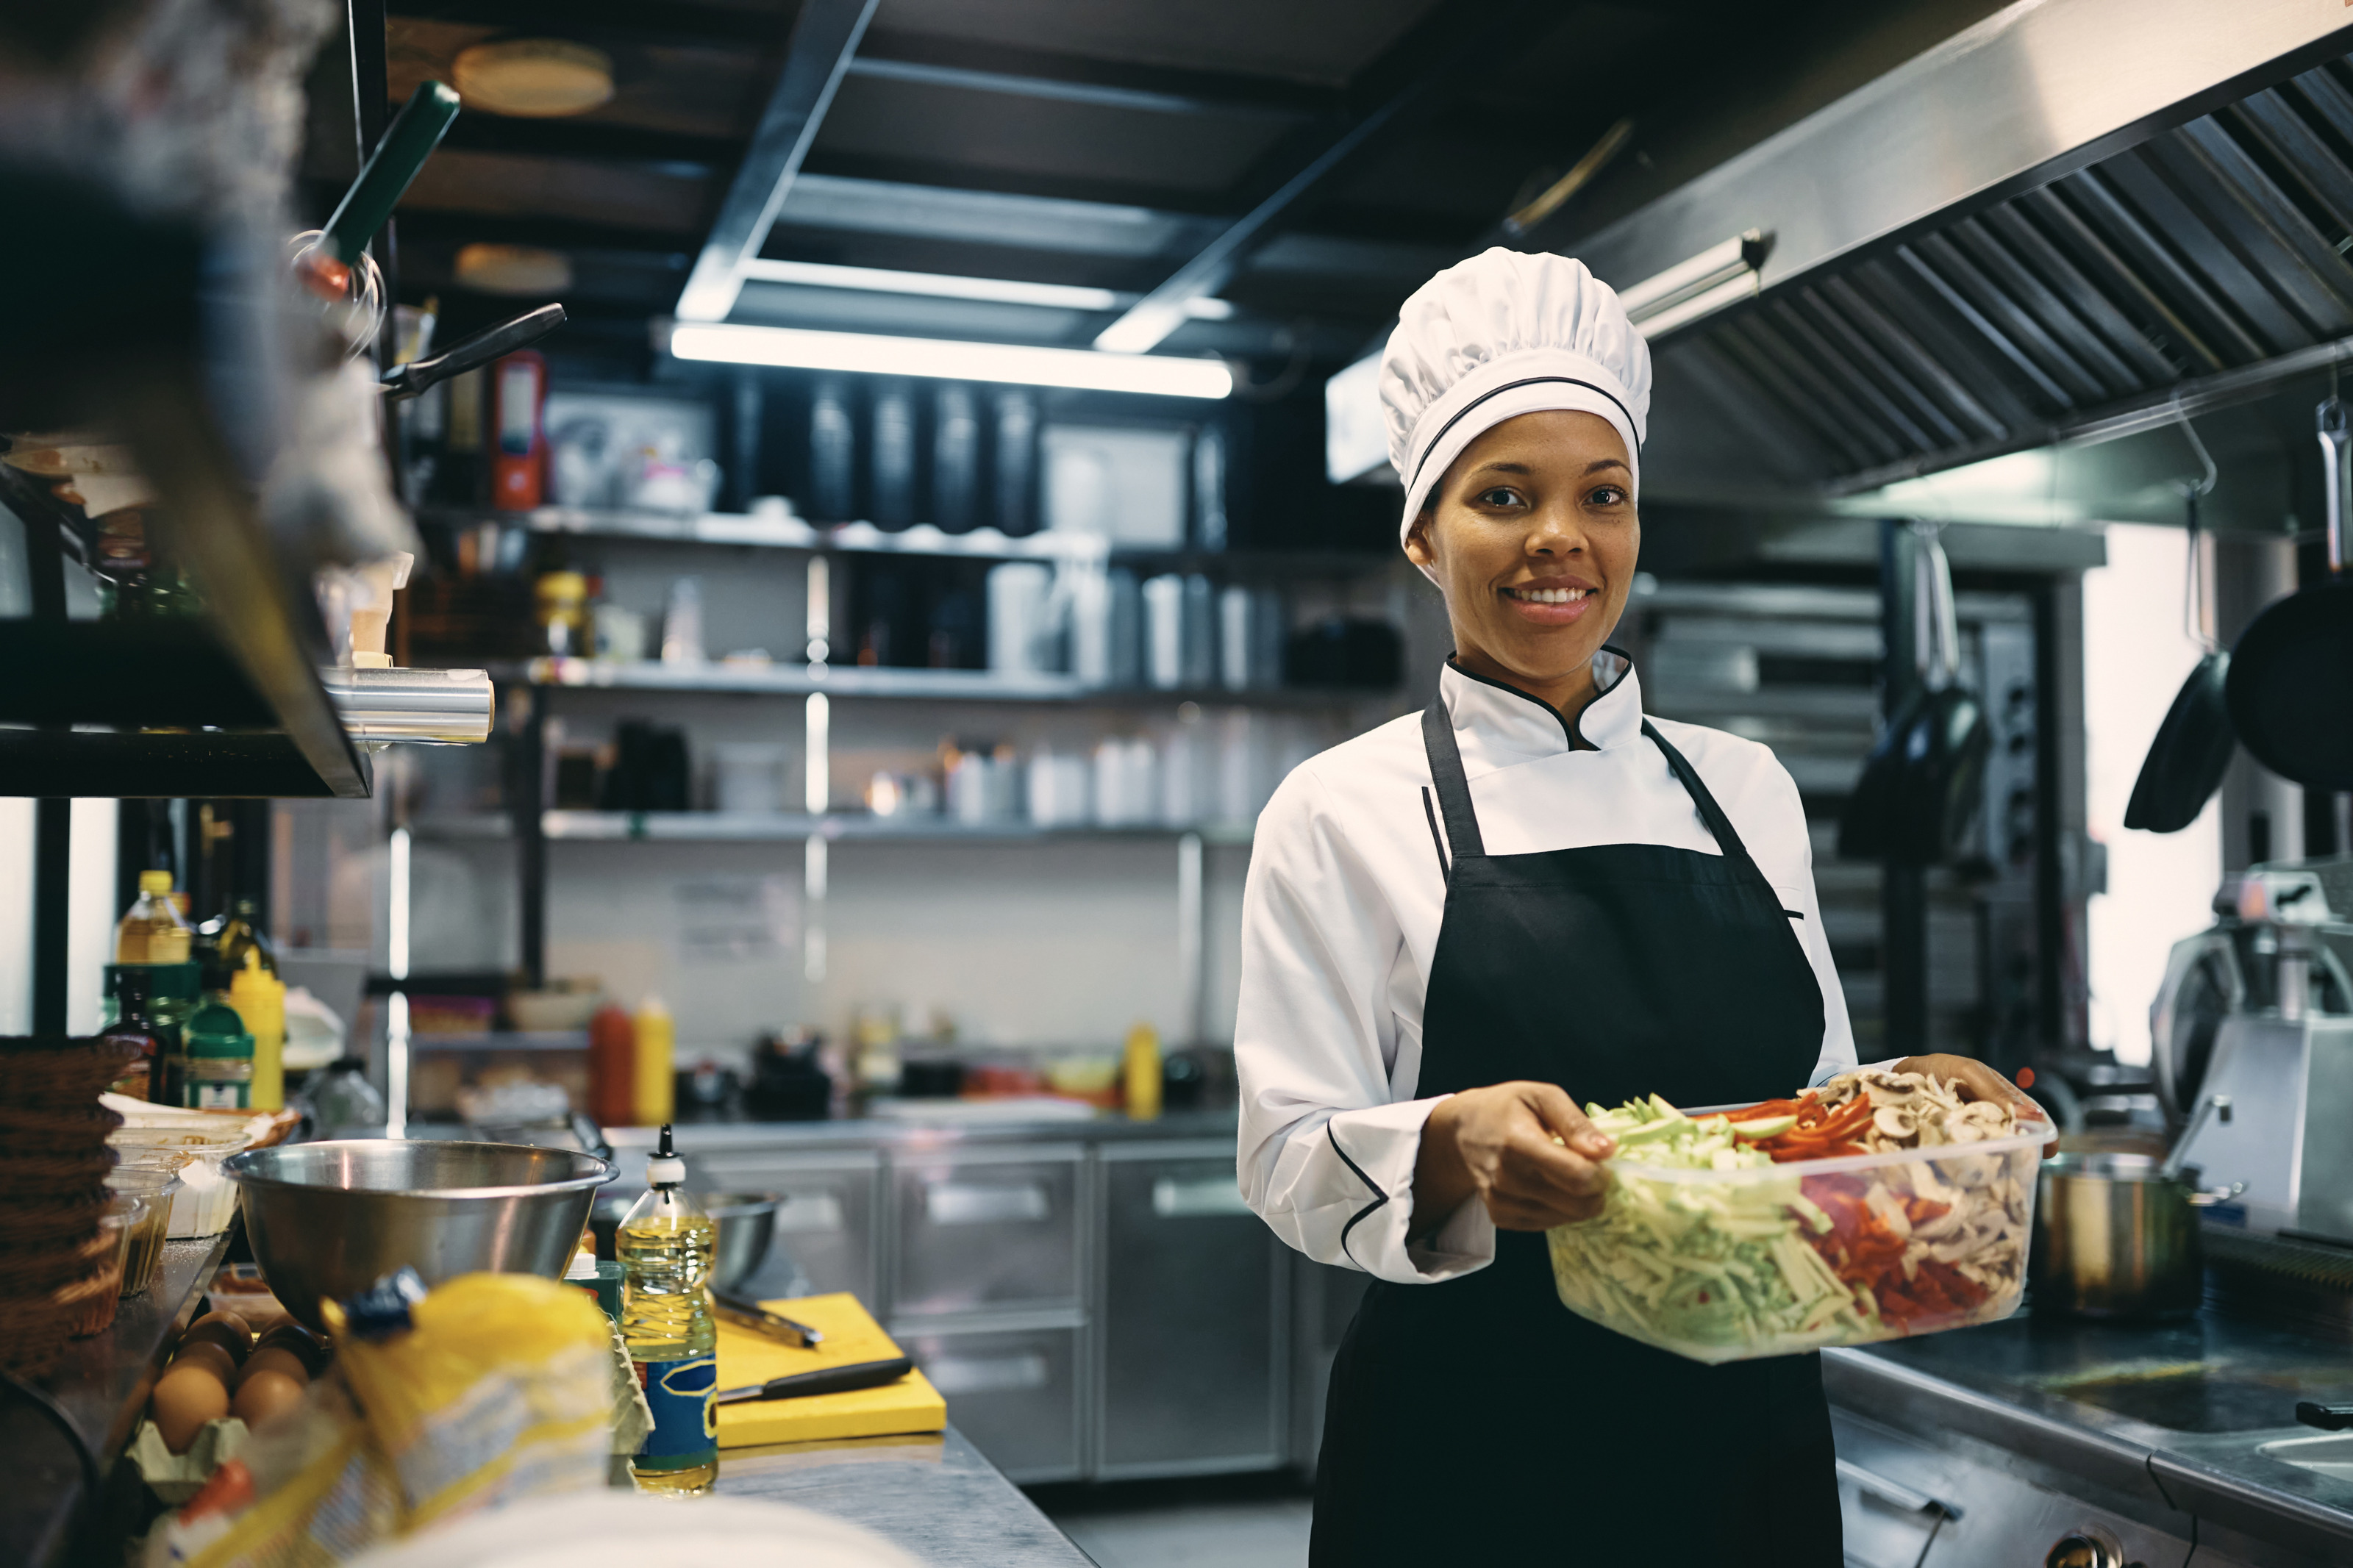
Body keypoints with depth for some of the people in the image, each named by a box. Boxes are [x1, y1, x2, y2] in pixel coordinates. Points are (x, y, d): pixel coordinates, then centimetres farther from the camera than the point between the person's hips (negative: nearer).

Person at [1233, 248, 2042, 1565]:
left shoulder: (1748, 788, 7)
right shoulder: (1341, 814, -6)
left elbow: (1819, 1099, 14)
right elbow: (1293, 1164, -9)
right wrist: (1454, 1145, -28)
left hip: (1748, 1443, 4)